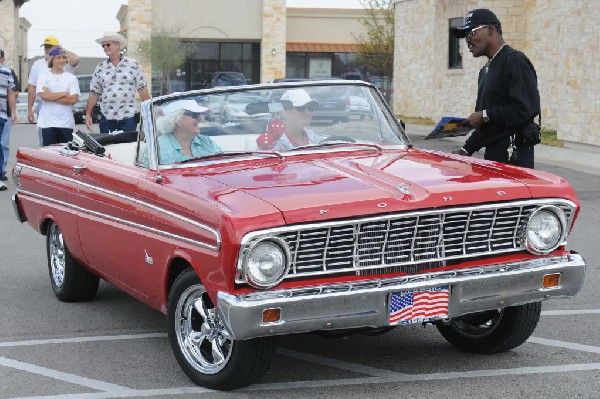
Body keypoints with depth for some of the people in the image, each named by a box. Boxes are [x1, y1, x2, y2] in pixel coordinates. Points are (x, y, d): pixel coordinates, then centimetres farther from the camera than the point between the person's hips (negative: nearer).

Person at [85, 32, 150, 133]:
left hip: (128, 118, -2)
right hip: (107, 120, 3)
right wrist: (88, 115, 4)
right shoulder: (100, 68, 9)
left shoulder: (133, 64, 2)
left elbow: (142, 90, 2)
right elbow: (94, 93, 11)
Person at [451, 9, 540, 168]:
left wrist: (485, 116, -14)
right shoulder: (485, 70, 21)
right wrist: (466, 150, 15)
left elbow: (527, 108, -21)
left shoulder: (515, 61, -9)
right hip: (492, 155, 9)